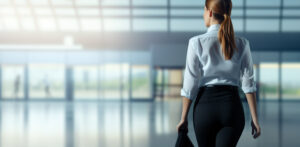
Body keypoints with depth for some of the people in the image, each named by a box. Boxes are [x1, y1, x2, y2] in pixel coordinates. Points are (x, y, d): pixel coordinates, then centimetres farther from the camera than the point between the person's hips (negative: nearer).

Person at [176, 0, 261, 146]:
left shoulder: (197, 42, -5)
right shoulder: (242, 43, 2)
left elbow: (190, 84, -5)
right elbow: (248, 83, -1)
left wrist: (184, 118, 1)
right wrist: (254, 118, 1)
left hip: (205, 103, -1)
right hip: (232, 105, 1)